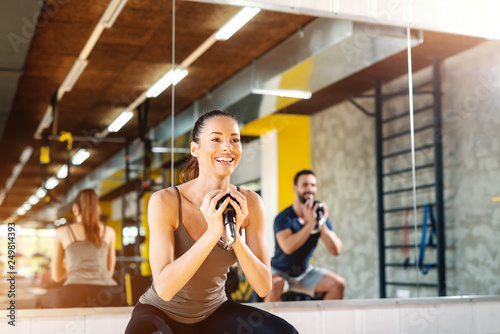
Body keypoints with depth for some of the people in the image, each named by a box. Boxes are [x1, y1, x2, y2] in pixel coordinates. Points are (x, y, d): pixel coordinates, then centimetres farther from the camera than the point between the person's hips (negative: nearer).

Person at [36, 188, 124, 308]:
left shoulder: (62, 232, 15)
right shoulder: (109, 232, 18)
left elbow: (56, 276, 21)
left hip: (75, 295, -1)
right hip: (108, 298, 1)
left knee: (42, 302, 32)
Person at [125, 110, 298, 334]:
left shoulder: (249, 203, -9)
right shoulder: (165, 201, -19)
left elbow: (263, 287, -11)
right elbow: (164, 288, -26)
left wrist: (235, 235, -27)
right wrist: (212, 232, -34)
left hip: (213, 312, 3)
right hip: (161, 312, -3)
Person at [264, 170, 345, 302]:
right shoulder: (283, 218, -17)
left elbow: (336, 250, -12)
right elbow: (288, 247, -35)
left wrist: (322, 225, -26)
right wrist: (310, 223, -34)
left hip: (305, 273, 5)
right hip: (280, 271, -4)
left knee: (338, 284, -14)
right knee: (275, 285, -36)